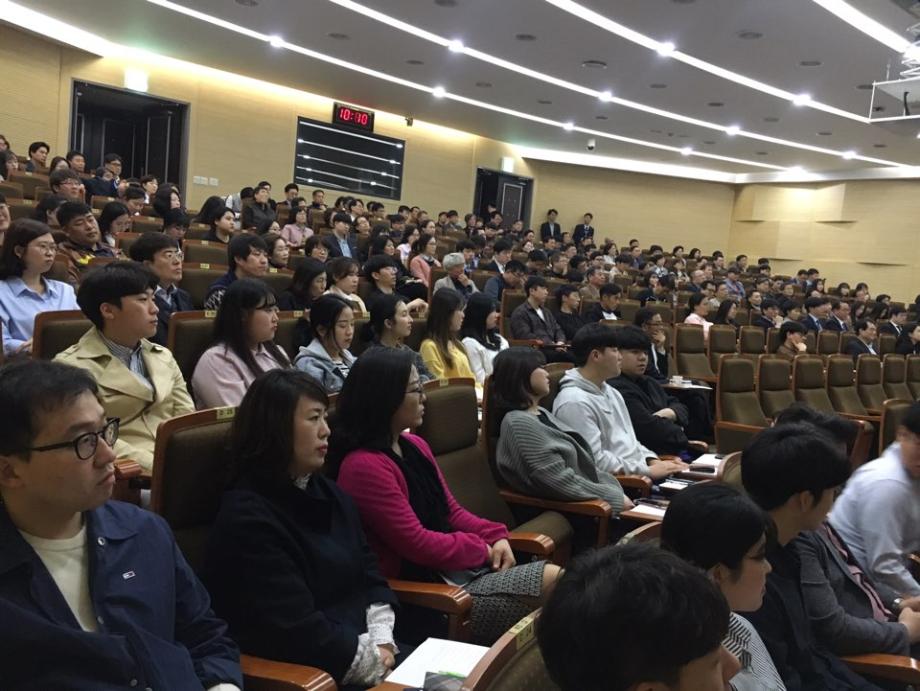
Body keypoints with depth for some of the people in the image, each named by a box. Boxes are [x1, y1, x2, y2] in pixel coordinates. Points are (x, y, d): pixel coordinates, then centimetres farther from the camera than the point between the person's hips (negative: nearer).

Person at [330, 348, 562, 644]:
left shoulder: (415, 446, 10)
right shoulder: (364, 467, -19)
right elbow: (417, 544, -20)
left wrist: (496, 537, -2)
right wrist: (483, 549, -8)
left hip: (459, 565, 9)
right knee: (554, 582, -16)